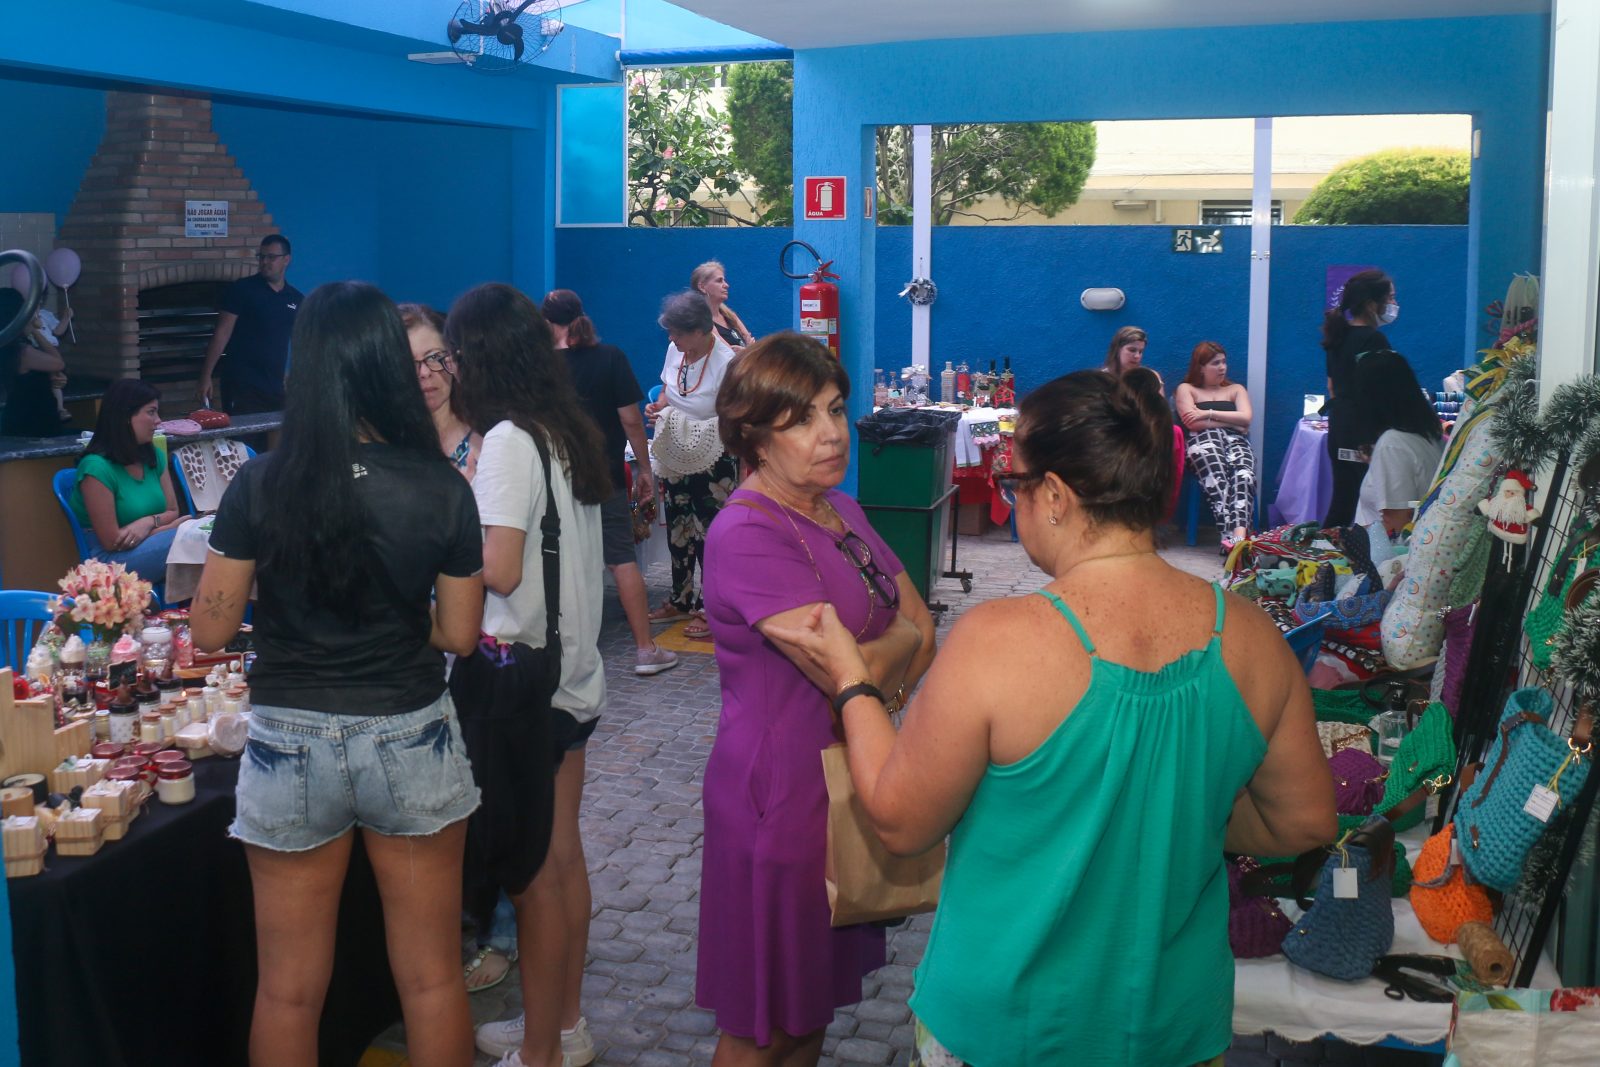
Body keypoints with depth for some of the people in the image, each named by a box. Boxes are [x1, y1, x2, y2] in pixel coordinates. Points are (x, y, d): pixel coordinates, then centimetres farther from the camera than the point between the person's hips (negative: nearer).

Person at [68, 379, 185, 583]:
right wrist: (181, 525, -11)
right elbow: (112, 541, -15)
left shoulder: (155, 456, 7)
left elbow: (172, 512, 10)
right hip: (113, 561, -7)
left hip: (148, 547, 7)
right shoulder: (97, 467, -15)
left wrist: (150, 522, -15)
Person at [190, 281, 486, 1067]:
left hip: (290, 742, 0)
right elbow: (460, 634, -2)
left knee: (289, 992, 14)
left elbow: (211, 631, -5)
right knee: (432, 981, 15)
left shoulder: (260, 487, -11)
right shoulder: (441, 490, -10)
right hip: (411, 739, 0)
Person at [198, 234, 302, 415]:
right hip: (242, 386, -4)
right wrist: (206, 377, -11)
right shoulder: (242, 290, -2)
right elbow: (222, 334, -5)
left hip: (276, 388, 4)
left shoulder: (296, 299, 10)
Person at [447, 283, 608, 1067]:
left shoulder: (508, 442, -17)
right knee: (563, 858, 17)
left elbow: (498, 570, -22)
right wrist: (476, 498, 12)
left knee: (532, 876, 2)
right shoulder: (570, 433, 8)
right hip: (572, 674, 9)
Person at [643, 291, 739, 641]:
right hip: (675, 458, 7)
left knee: (709, 535, 0)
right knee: (678, 530, 16)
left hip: (712, 462, -7)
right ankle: (681, 602, 31)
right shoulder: (676, 349, -2)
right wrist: (657, 406, -4)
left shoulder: (726, 362, -23)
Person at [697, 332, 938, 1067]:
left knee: (819, 995, 21)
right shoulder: (746, 535, -21)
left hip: (851, 778, 8)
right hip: (783, 792, -8)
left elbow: (922, 629, 6)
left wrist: (877, 668, -13)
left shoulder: (841, 511, 8)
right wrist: (901, 640, -5)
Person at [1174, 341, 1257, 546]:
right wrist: (1232, 422, 4)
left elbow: (1246, 418, 10)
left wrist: (1209, 414, 2)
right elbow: (1192, 422, 3)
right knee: (1217, 479, -40)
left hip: (1234, 440, 2)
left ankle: (1239, 535, -60)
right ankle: (1229, 534, -58)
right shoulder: (1186, 389, 22)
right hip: (1203, 440, -2)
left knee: (1244, 476, -37)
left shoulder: (1236, 389, 31)